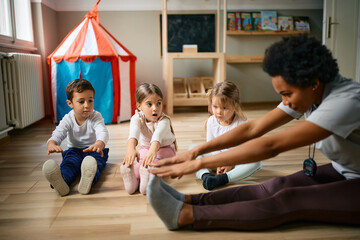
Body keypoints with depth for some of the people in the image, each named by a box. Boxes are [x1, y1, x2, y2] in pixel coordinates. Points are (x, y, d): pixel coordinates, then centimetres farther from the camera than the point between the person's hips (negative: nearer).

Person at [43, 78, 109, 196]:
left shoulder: (96, 117, -11)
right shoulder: (68, 119, -5)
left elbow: (103, 133, -30)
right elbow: (58, 134, -20)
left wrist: (99, 144, -57)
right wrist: (51, 144, -48)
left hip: (93, 150, -1)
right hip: (74, 150, 2)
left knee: (95, 162, -36)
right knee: (68, 162, -32)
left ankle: (87, 181, -70)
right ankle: (61, 181, -66)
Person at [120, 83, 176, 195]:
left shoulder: (164, 121, -30)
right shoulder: (137, 118, -23)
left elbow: (158, 135, -53)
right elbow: (133, 133, -46)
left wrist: (153, 151, -75)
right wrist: (131, 149, -68)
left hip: (164, 149, -3)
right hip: (145, 149, 3)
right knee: (139, 162, -30)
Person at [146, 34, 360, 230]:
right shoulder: (305, 92, -8)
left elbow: (271, 146, -37)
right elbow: (254, 128, -12)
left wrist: (199, 163, -36)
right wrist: (196, 151, -21)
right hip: (343, 172, 6)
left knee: (288, 201, -26)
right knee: (276, 186, -19)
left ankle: (185, 215, -28)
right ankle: (187, 201, -24)